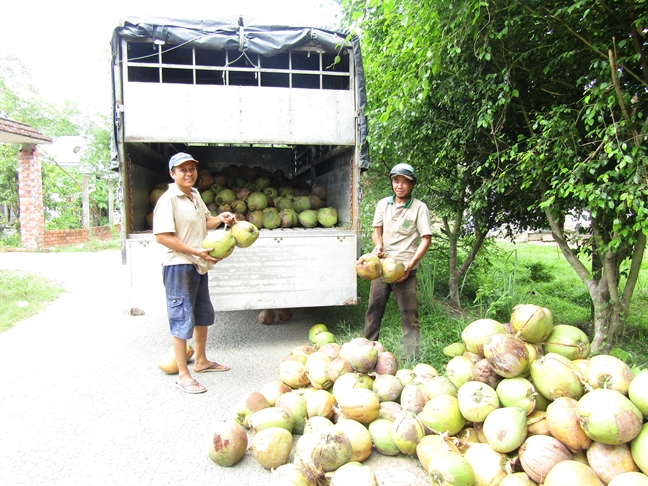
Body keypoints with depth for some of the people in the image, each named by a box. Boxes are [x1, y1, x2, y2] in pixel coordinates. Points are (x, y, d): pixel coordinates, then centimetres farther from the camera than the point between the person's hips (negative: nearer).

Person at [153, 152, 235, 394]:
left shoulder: (195, 195, 10)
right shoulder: (168, 200, -16)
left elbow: (205, 222, 21)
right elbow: (162, 236, -23)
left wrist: (220, 219, -1)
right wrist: (196, 251, -25)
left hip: (199, 265, 9)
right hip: (179, 266, -9)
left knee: (203, 315, 19)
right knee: (182, 319, -1)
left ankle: (201, 361, 37)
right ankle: (183, 375, 12)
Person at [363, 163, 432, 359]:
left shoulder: (419, 207, -3)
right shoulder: (383, 204, 8)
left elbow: (426, 239, -5)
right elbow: (376, 231, 12)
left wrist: (410, 264, -15)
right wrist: (378, 245, -11)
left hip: (404, 267, -3)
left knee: (409, 313, -1)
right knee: (374, 308, 10)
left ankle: (413, 358, 8)